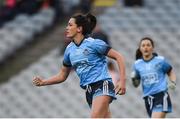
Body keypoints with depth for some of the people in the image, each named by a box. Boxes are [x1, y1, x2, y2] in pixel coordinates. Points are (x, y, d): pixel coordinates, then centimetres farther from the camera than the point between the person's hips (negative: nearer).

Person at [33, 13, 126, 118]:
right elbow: (62, 76, 20)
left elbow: (119, 57, -8)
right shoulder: (69, 49, 10)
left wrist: (122, 81, -16)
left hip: (102, 86, -7)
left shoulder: (93, 43, -9)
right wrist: (43, 82, 6)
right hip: (89, 91, 7)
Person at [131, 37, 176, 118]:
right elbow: (136, 84, 15)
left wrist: (173, 83, -6)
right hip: (148, 98, 4)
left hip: (161, 95, -4)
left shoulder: (160, 60, -1)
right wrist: (133, 79, -6)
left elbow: (171, 73, 13)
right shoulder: (137, 64, 8)